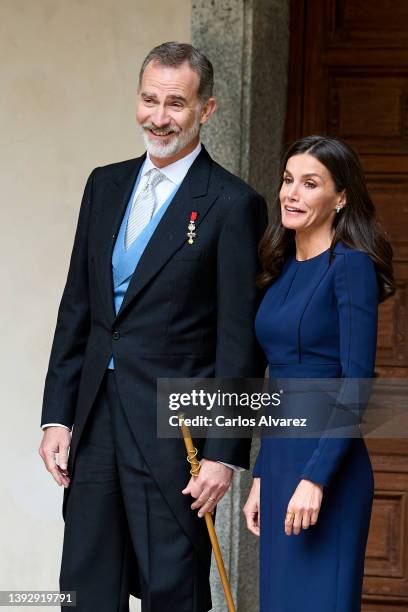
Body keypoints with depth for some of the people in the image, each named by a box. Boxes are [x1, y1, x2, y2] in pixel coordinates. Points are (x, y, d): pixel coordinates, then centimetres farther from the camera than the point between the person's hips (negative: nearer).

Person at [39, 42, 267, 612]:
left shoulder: (233, 206, -8)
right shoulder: (106, 185, 11)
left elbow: (240, 343, -9)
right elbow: (76, 308, 14)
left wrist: (224, 453, -13)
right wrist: (56, 415, 8)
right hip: (96, 420, 6)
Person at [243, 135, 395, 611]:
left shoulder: (351, 265, -10)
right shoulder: (283, 268, 14)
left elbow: (357, 383, -17)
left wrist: (316, 479, -22)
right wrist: (261, 476, 17)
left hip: (327, 465, -8)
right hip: (279, 460, 8)